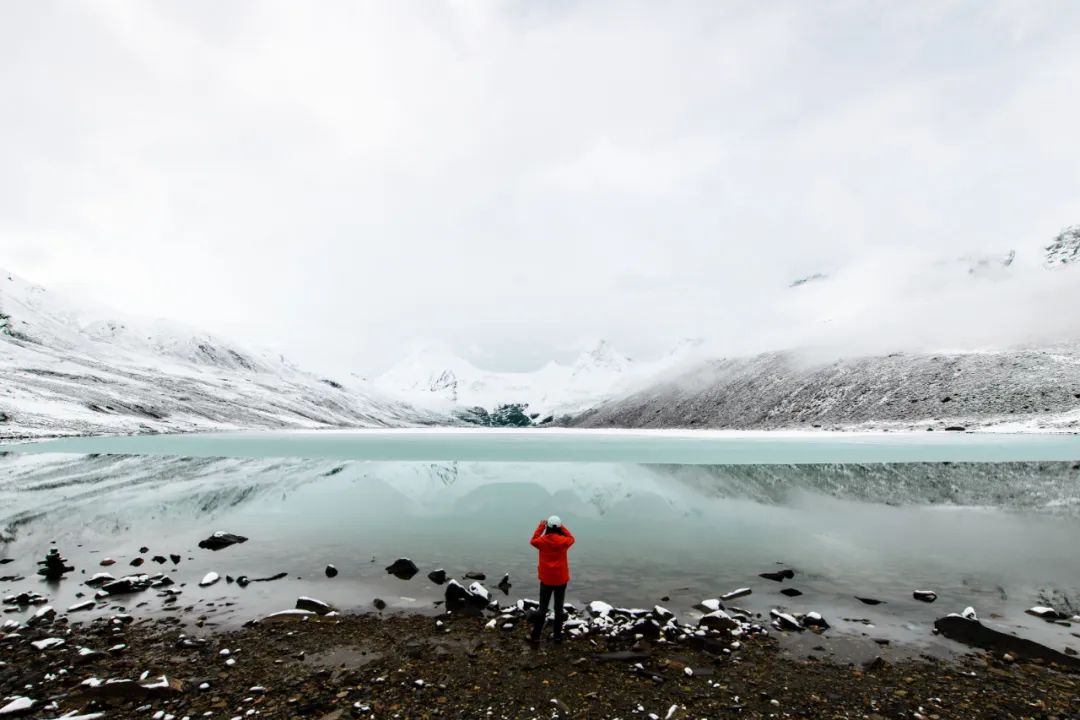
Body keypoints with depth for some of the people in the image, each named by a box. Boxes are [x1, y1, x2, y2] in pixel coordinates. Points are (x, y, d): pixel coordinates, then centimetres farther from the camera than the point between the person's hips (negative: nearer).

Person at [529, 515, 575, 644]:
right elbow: (571, 539, 11)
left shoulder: (542, 541, -12)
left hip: (546, 579, 0)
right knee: (559, 607, 13)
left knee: (542, 607, 10)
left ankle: (536, 636, 15)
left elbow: (533, 541, 10)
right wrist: (562, 527, 11)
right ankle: (557, 635, 22)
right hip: (561, 579, 0)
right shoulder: (564, 541, -12)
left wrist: (541, 526, 12)